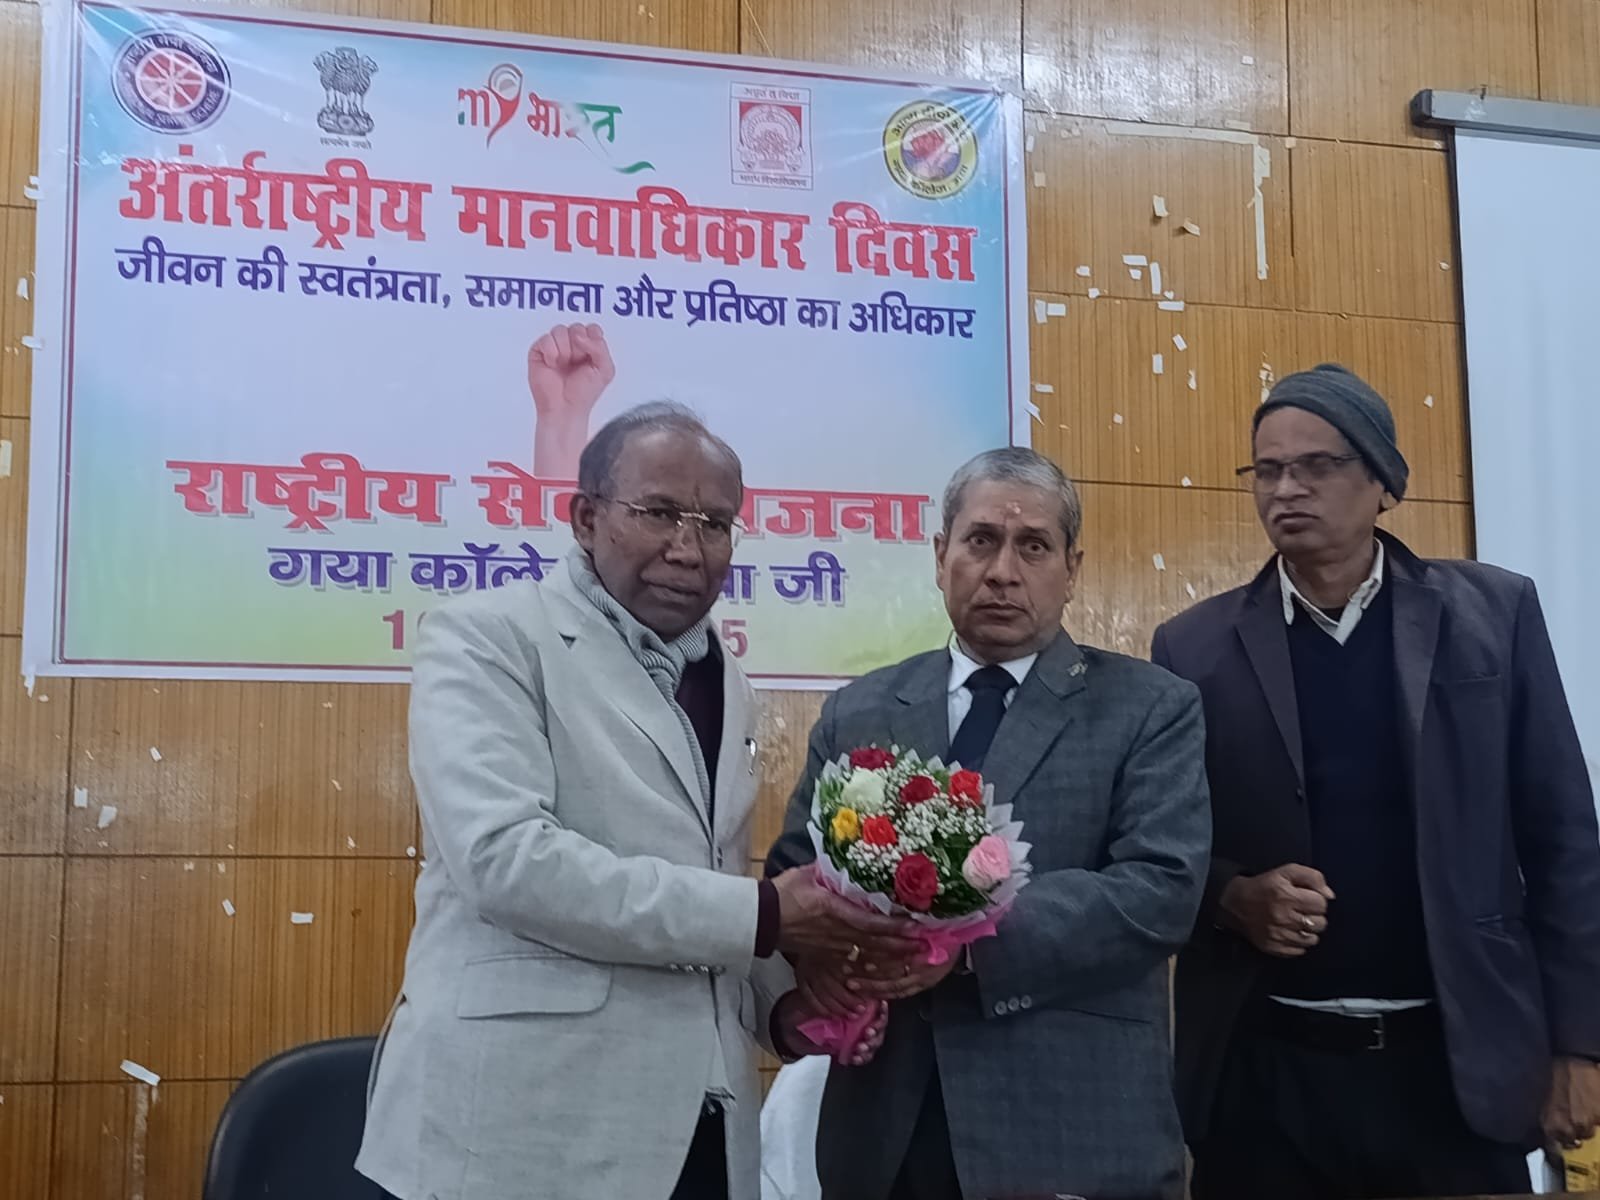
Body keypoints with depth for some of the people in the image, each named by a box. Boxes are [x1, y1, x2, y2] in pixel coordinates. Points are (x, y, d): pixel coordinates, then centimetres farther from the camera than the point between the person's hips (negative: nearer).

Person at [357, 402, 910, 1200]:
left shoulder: (723, 683, 16)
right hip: (528, 1122, -6)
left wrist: (781, 1002, 2)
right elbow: (505, 857, -20)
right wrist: (760, 916, -18)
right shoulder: (488, 639, -6)